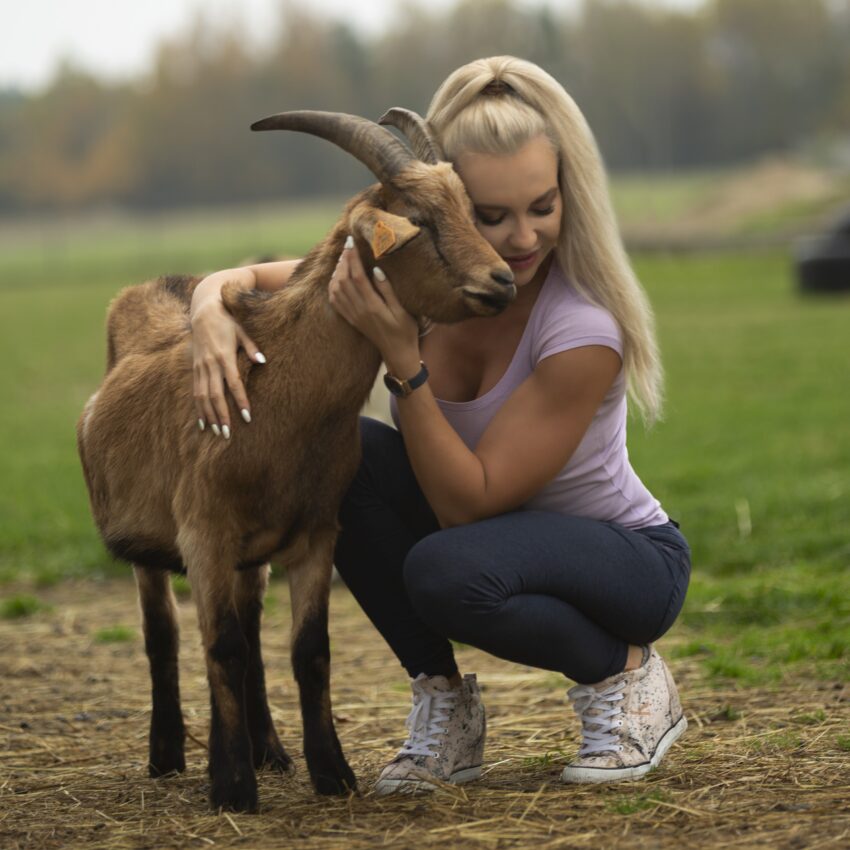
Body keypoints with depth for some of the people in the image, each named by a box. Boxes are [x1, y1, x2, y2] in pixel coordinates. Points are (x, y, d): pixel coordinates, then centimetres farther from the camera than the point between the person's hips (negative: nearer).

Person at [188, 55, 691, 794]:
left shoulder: (583, 330, -30)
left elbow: (469, 502, -29)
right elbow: (253, 278, -7)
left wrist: (404, 360, -38)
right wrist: (214, 307, -31)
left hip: (630, 560, -6)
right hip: (487, 529, 6)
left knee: (448, 574, -37)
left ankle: (629, 674, -6)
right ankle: (445, 705, -6)